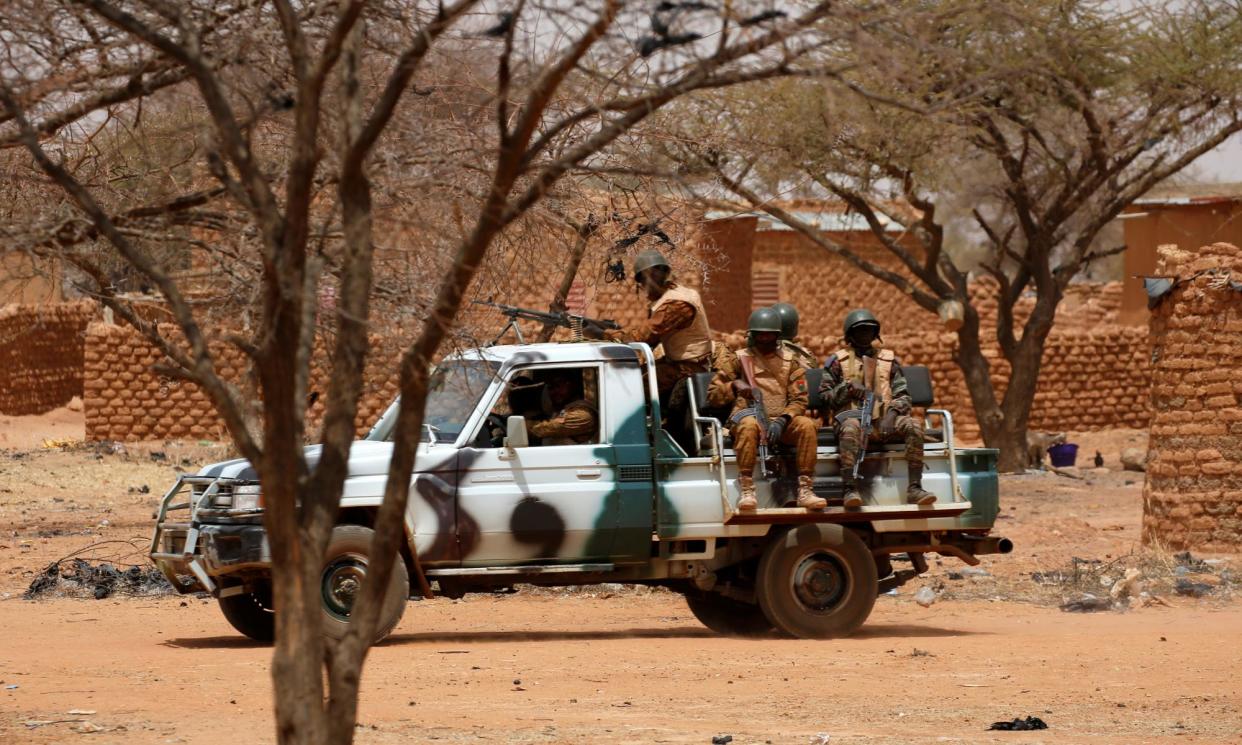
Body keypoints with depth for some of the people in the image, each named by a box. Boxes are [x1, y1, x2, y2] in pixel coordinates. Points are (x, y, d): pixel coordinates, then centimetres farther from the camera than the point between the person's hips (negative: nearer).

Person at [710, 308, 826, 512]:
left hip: (781, 422, 2)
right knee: (748, 425, -38)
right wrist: (734, 386, -11)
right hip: (749, 416, -2)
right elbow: (713, 395, 10)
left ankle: (805, 490, -30)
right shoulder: (740, 359, 12)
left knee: (806, 425, -29)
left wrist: (782, 420, -14)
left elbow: (799, 400, 5)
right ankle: (746, 491, -41)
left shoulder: (789, 361, 14)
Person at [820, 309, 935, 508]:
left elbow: (903, 396, 14)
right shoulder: (838, 361, 13)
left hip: (883, 419, 3)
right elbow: (825, 395, 9)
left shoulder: (888, 360, 18)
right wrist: (848, 387, -8)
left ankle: (914, 488, -30)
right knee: (850, 428, -40)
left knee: (913, 426, -26)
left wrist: (893, 411, -8)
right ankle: (850, 490, -46)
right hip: (854, 415, -3)